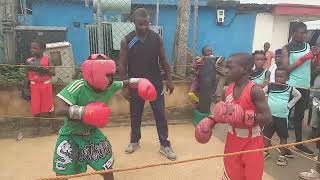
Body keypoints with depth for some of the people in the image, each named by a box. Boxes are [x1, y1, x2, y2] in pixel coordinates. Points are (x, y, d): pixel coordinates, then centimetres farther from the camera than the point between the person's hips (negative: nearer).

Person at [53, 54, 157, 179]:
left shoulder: (110, 86, -13)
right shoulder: (78, 86, -30)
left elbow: (125, 83, 8)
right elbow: (59, 110, -37)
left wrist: (140, 82, -6)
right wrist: (83, 111, -46)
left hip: (92, 134, 5)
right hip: (70, 136, -4)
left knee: (108, 169, 12)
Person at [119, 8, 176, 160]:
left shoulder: (157, 38, -3)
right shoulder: (127, 41, -7)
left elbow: (163, 61, 4)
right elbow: (122, 66, -5)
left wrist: (169, 80, 2)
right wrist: (124, 87, -8)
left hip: (155, 84, 1)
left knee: (160, 115, 4)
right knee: (135, 115, 14)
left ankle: (164, 145, 17)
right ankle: (134, 141, 34)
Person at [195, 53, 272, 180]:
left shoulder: (255, 90, -21)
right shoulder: (228, 89, -1)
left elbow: (267, 118, -23)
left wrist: (244, 116, -34)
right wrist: (212, 120, -5)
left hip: (251, 143, -5)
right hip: (232, 141, 6)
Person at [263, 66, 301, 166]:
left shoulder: (289, 88, -3)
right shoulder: (269, 86, -3)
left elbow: (298, 95, 12)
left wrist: (289, 105, 5)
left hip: (282, 117, 0)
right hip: (270, 115, 1)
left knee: (283, 136, 8)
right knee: (266, 135, 8)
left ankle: (283, 155, 21)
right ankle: (266, 152, 26)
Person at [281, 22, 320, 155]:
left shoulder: (308, 46, 9)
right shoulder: (286, 49, -6)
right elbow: (286, 69, -14)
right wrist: (302, 59, -17)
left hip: (305, 87, 6)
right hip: (291, 86, -6)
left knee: (300, 115, 16)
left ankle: (299, 143, 28)